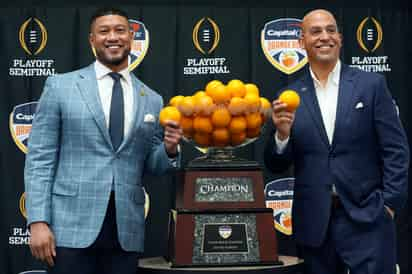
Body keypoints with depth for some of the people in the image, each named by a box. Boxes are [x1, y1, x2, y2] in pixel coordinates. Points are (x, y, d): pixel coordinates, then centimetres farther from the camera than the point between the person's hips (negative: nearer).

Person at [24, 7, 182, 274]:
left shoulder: (152, 100, 11)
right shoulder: (60, 86, 3)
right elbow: (39, 157, -1)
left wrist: (169, 149, -6)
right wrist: (38, 221, -9)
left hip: (127, 230, 3)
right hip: (71, 226, -3)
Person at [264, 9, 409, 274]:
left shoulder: (371, 84, 1)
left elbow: (396, 150, 0)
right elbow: (277, 166, 5)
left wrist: (389, 204, -7)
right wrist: (282, 133, -13)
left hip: (366, 218, -2)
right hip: (314, 223, 2)